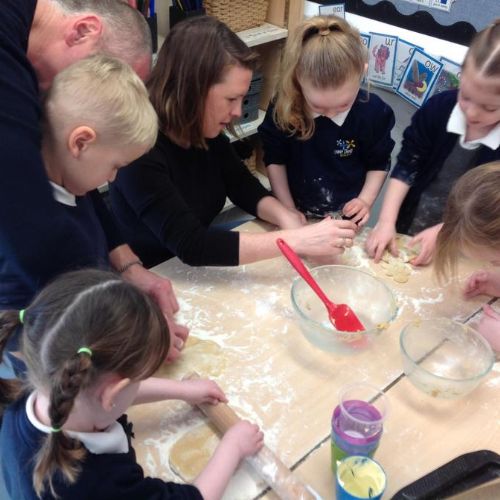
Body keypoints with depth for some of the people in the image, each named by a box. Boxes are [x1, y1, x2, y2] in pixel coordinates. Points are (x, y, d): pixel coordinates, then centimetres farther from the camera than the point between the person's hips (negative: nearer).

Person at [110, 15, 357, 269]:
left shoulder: (206, 132, -5)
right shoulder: (139, 151, -27)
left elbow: (243, 187, 5)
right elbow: (189, 243, -32)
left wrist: (289, 220, -14)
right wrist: (296, 241, -32)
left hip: (196, 270, 6)